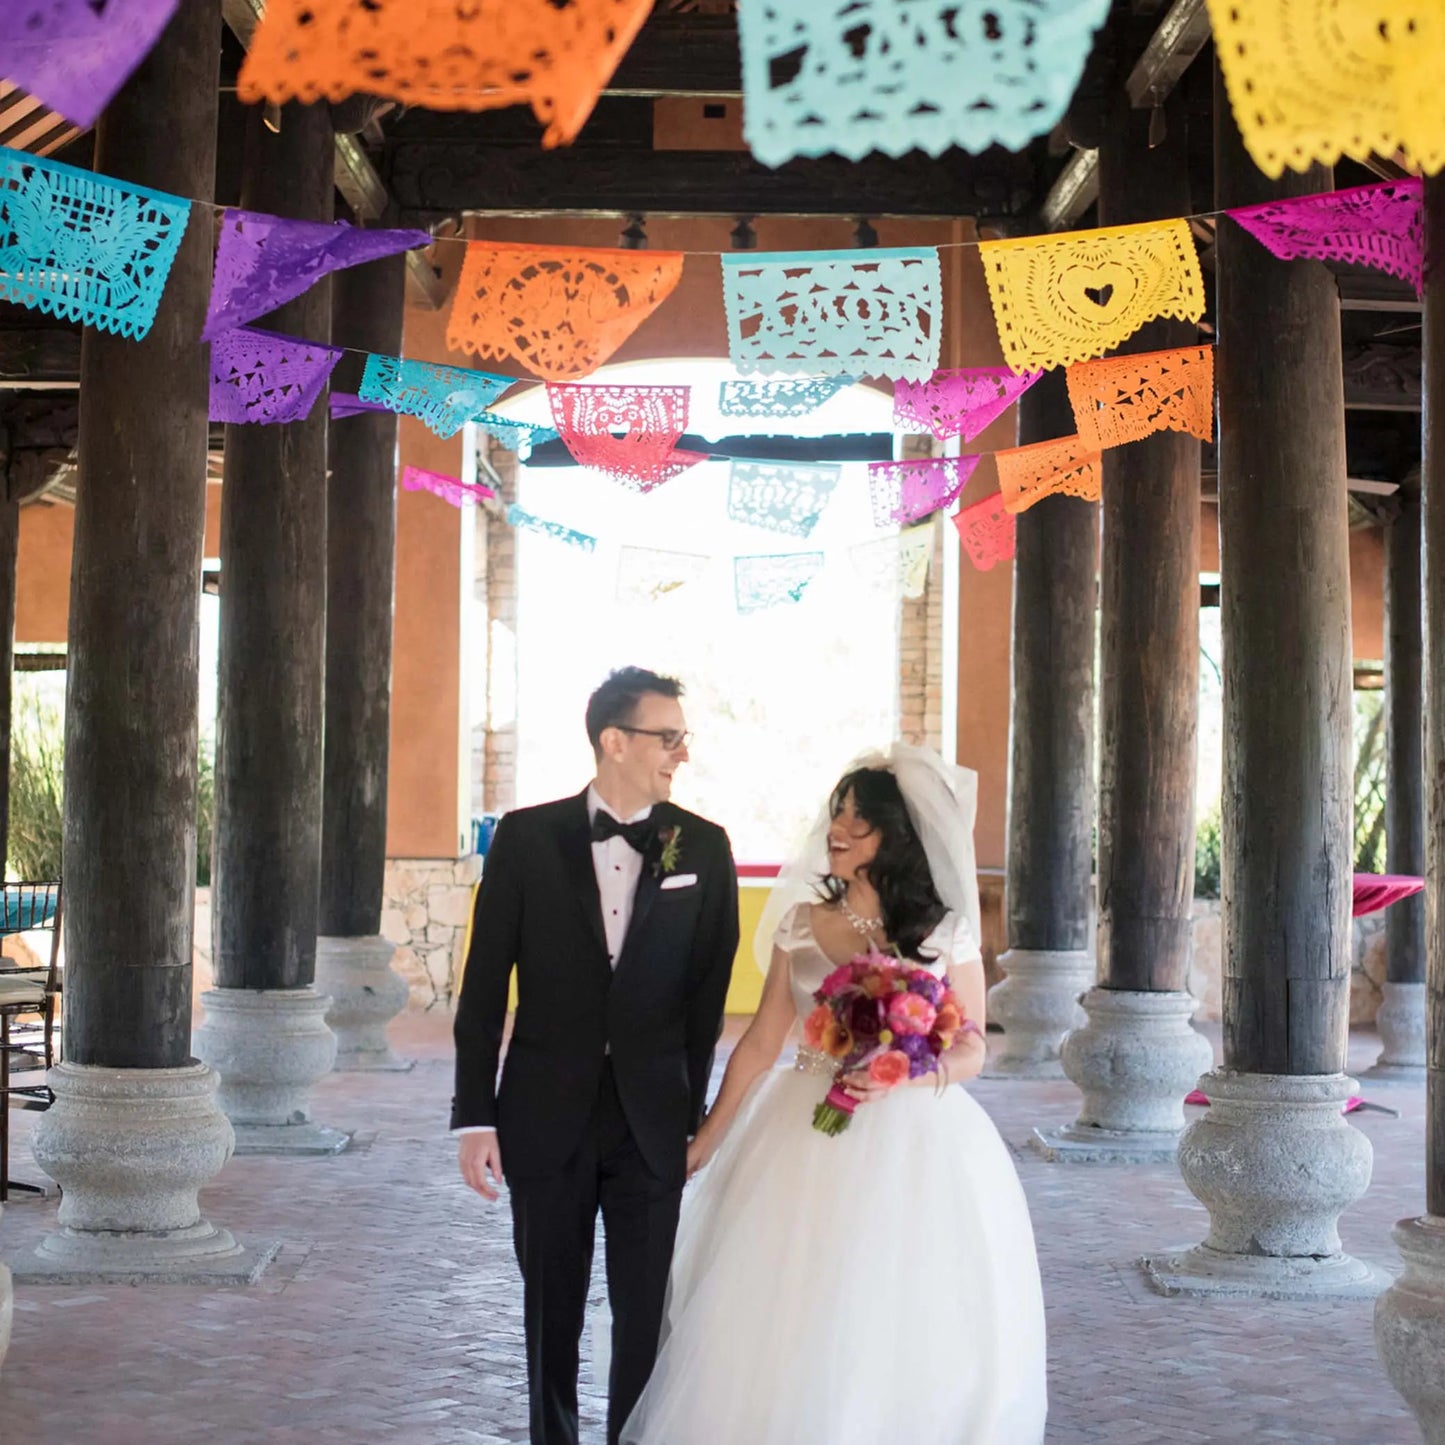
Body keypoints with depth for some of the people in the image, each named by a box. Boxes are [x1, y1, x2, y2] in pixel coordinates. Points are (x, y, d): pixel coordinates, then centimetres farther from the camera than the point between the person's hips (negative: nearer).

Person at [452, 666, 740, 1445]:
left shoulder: (703, 846, -1)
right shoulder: (526, 838, -3)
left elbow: (709, 994, 1)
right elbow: (484, 985, -2)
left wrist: (697, 1113, -1)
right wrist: (474, 1117, -5)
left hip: (652, 1118, 0)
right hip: (547, 1114, 0)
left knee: (647, 1314, 5)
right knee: (552, 1309, 13)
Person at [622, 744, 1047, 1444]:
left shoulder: (946, 934, -1)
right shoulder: (802, 923, 3)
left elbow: (971, 1051, 2)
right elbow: (761, 1042, 6)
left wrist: (903, 1076, -17)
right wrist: (703, 1144, 6)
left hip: (912, 1146, -2)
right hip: (806, 1142, 2)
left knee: (902, 1327, 2)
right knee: (784, 1325, 1)